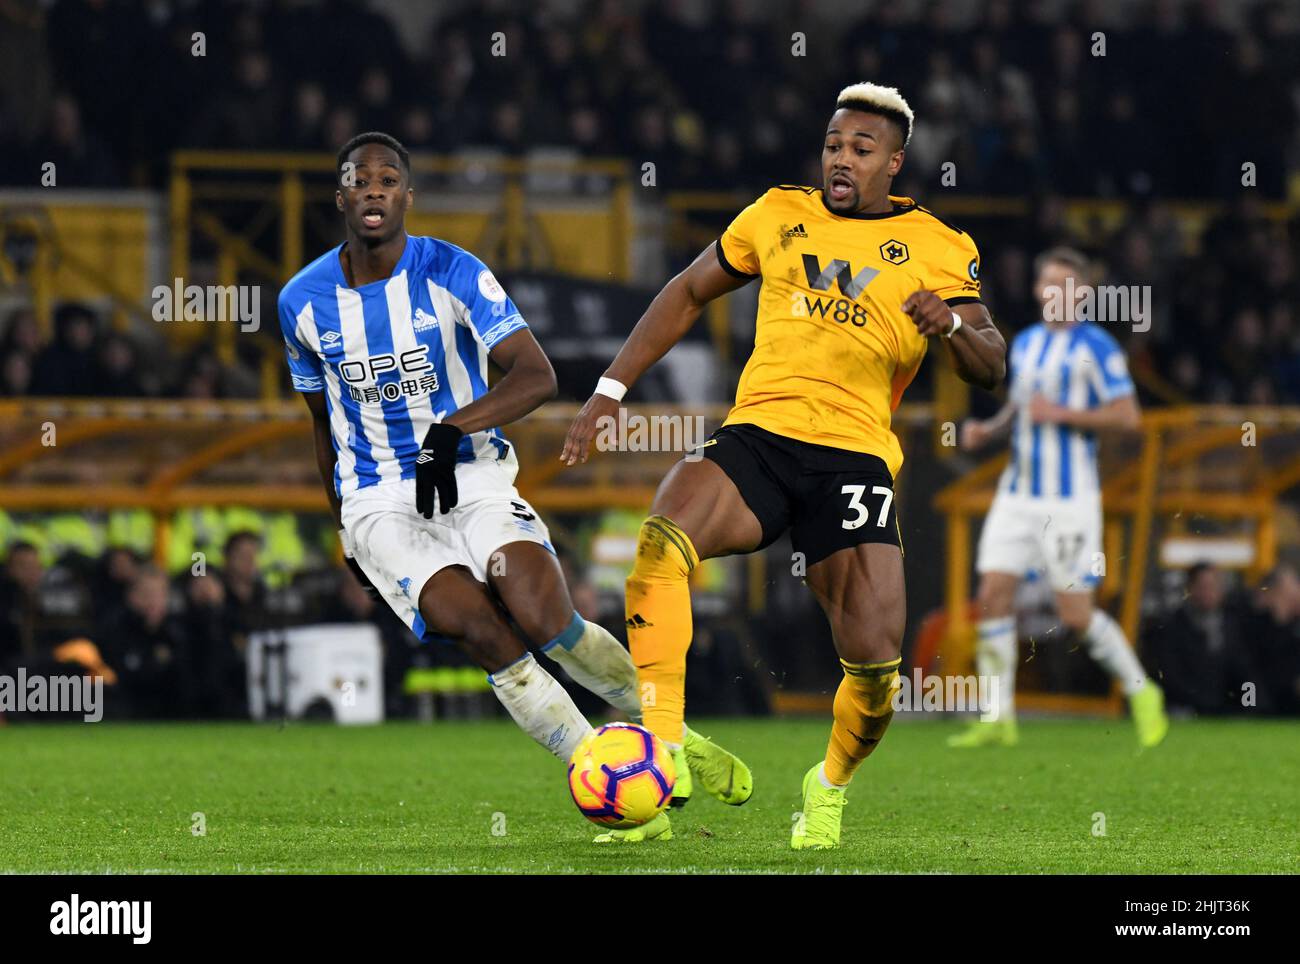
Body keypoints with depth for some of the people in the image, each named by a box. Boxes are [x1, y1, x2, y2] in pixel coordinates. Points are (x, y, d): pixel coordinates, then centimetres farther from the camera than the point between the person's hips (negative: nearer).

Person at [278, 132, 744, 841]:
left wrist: (453, 430, -29)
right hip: (378, 504, 1)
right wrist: (346, 525, 21)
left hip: (471, 481, -1)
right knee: (478, 626, -26)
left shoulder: (453, 273, -6)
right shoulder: (303, 302, 3)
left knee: (544, 617, -25)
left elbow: (536, 375, -15)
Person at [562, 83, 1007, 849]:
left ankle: (830, 786, 21)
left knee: (876, 663, -13)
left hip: (854, 455, -1)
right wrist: (612, 390, 16)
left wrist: (954, 324, -19)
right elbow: (688, 295, 24)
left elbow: (990, 368, 4)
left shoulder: (940, 249, 10)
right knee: (661, 542, -32)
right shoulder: (780, 215, 15)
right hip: (757, 436, 1)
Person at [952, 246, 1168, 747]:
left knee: (1076, 613, -6)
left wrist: (1061, 413, -18)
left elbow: (1127, 416, -12)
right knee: (993, 596, -5)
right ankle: (998, 719, -1)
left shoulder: (1096, 346, -7)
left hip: (1069, 498, -6)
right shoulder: (1025, 343, 13)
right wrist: (987, 429, 6)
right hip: (1017, 494, 6)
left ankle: (1141, 692, 16)